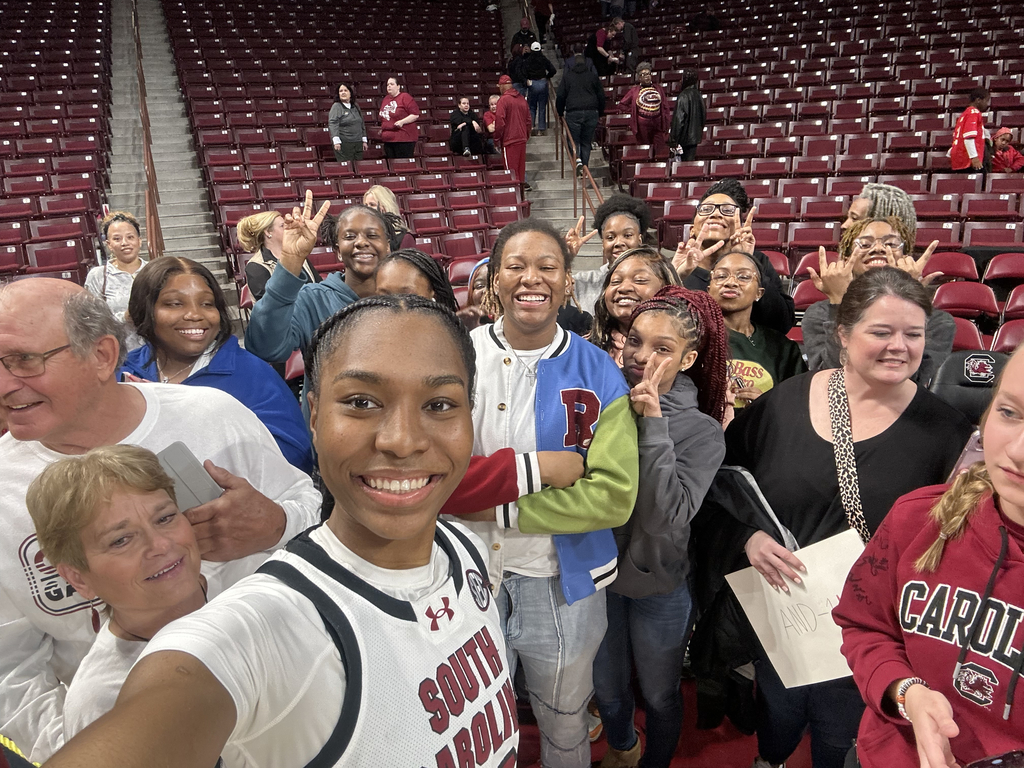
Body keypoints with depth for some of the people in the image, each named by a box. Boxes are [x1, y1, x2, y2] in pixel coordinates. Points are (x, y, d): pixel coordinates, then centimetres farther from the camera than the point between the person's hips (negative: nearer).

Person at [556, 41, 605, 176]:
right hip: (591, 112, 2)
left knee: (574, 139, 5)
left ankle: (578, 159, -21)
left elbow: (560, 96, 4)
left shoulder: (567, 76, 5)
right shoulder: (593, 76, 9)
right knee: (587, 142, 11)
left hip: (573, 112, -2)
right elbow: (601, 95, 13)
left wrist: (560, 112, 16)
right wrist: (600, 113, 22)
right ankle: (585, 168, 10)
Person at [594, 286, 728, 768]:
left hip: (658, 587, -2)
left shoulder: (701, 431, -17)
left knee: (659, 695, 21)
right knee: (607, 689, 24)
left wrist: (652, 422, -32)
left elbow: (666, 519, -29)